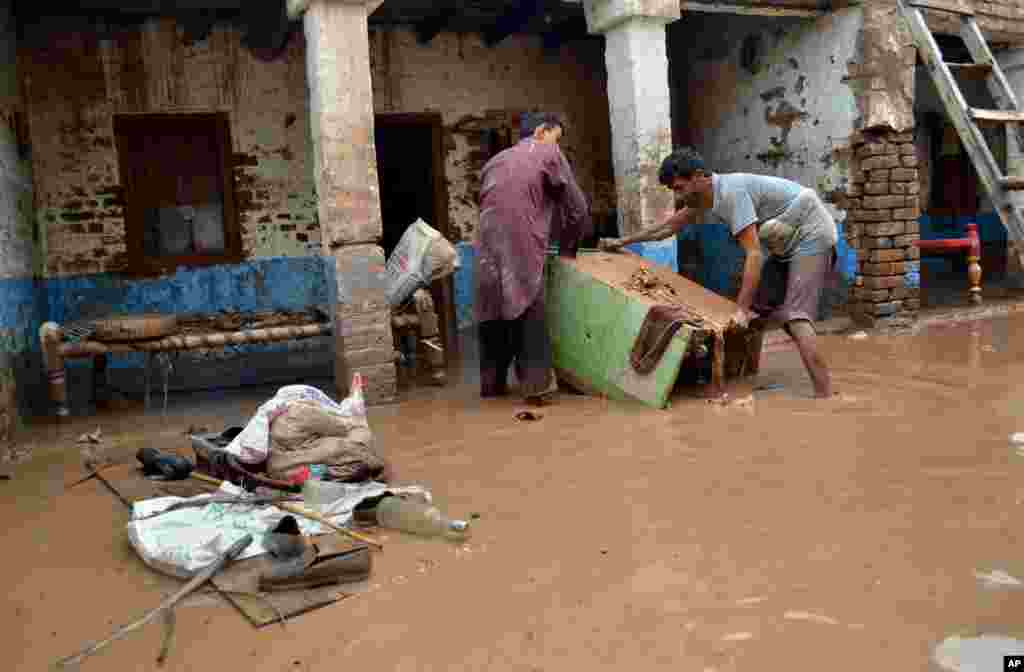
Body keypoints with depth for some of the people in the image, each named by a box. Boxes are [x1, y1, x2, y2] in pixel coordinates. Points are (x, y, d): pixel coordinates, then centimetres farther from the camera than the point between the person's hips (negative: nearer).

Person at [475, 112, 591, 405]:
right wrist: (567, 249, 19)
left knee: (492, 317, 14)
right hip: (523, 249, -5)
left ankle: (491, 383, 22)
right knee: (530, 319, 0)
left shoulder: (494, 162, 26)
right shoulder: (548, 154, 9)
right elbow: (576, 208, 7)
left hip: (488, 251, 5)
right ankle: (537, 385, -1)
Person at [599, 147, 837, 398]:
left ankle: (825, 397, -23)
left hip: (810, 238, -10)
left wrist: (741, 309, -33)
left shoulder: (731, 192, -27)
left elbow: (754, 255, -32)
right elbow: (671, 225, 16)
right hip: (789, 245, 10)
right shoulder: (705, 192, 2)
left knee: (795, 315, -20)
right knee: (756, 305, 8)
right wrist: (622, 241, 18)